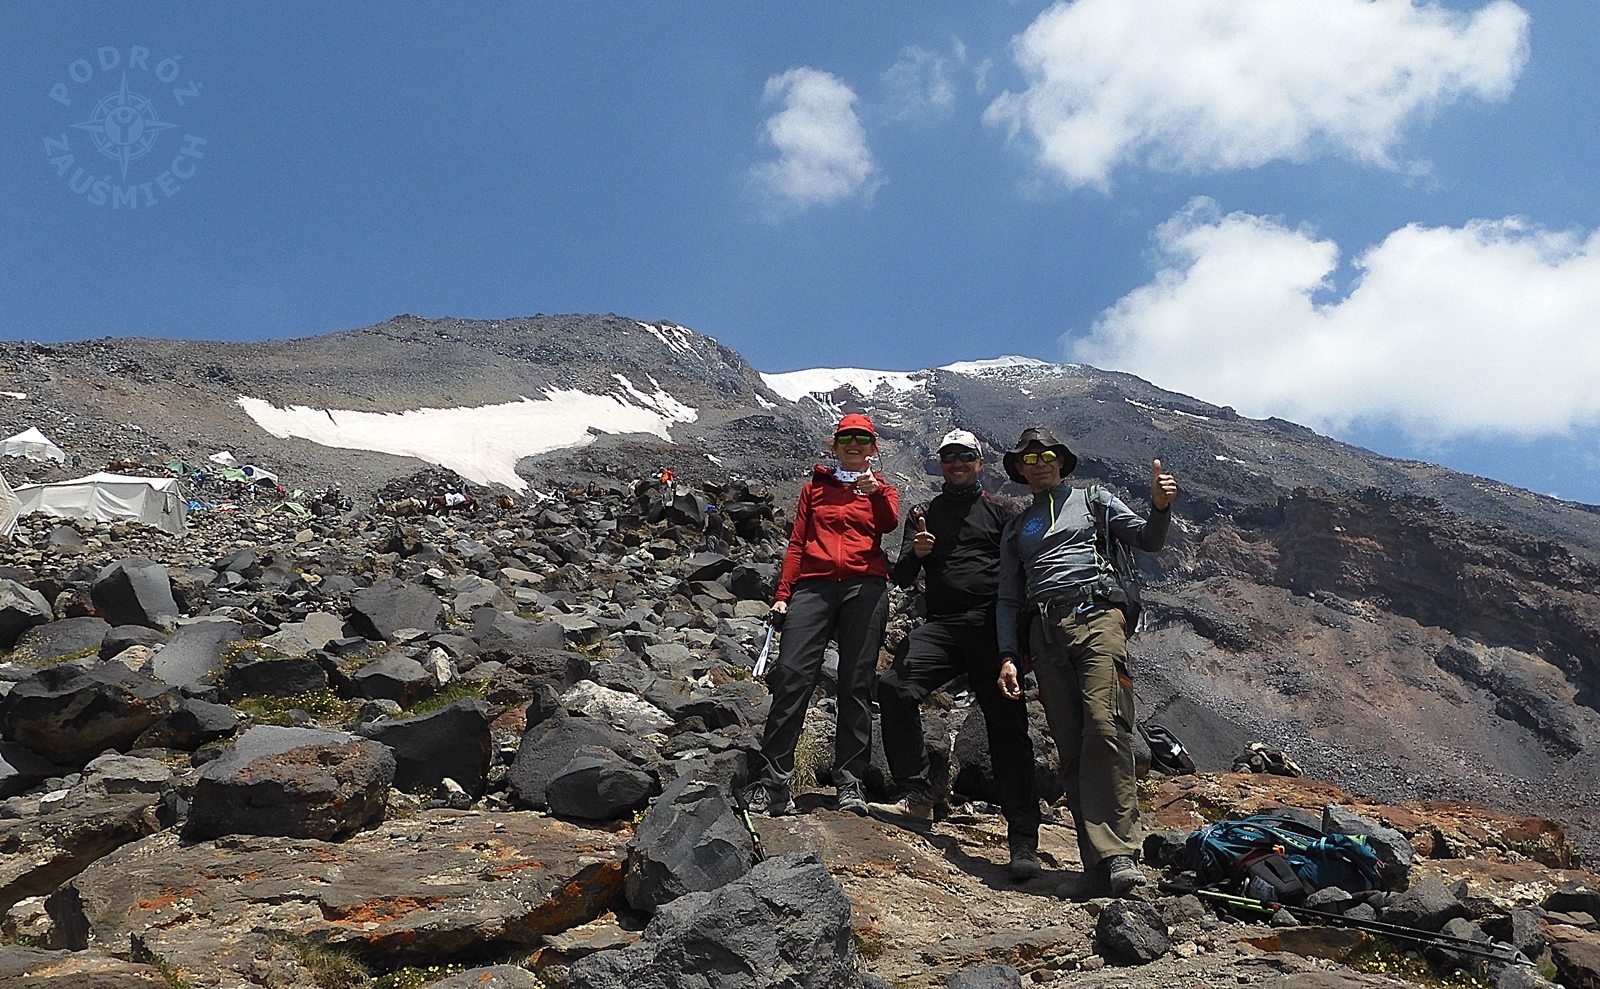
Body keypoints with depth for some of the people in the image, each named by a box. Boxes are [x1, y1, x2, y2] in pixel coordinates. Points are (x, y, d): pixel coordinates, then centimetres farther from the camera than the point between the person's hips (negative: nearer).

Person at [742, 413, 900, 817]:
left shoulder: (881, 490, 19)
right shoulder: (815, 488, 23)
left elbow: (889, 523, -4)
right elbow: (797, 544, 18)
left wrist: (875, 491, -24)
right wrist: (782, 594, 8)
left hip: (864, 586, 0)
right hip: (814, 584, 0)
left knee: (856, 684, -3)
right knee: (792, 673, -13)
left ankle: (850, 782, 0)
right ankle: (770, 779, -12)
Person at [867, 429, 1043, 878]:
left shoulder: (999, 512, 15)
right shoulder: (924, 514, 20)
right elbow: (902, 579, 14)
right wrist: (915, 554, -9)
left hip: (992, 626, -2)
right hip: (941, 625, 2)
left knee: (1006, 723, -8)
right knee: (894, 685, -23)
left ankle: (1023, 840, -6)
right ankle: (916, 795, -14)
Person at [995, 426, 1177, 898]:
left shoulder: (1094, 501, 21)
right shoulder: (1015, 528, 27)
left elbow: (1147, 540, 12)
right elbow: (1009, 599, 21)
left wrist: (1160, 508, -9)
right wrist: (1008, 656, 7)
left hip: (1096, 617, -3)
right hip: (1045, 633, 3)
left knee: (1105, 728, -21)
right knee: (1070, 749, -4)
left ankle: (1119, 854, -26)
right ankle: (1097, 866, -4)